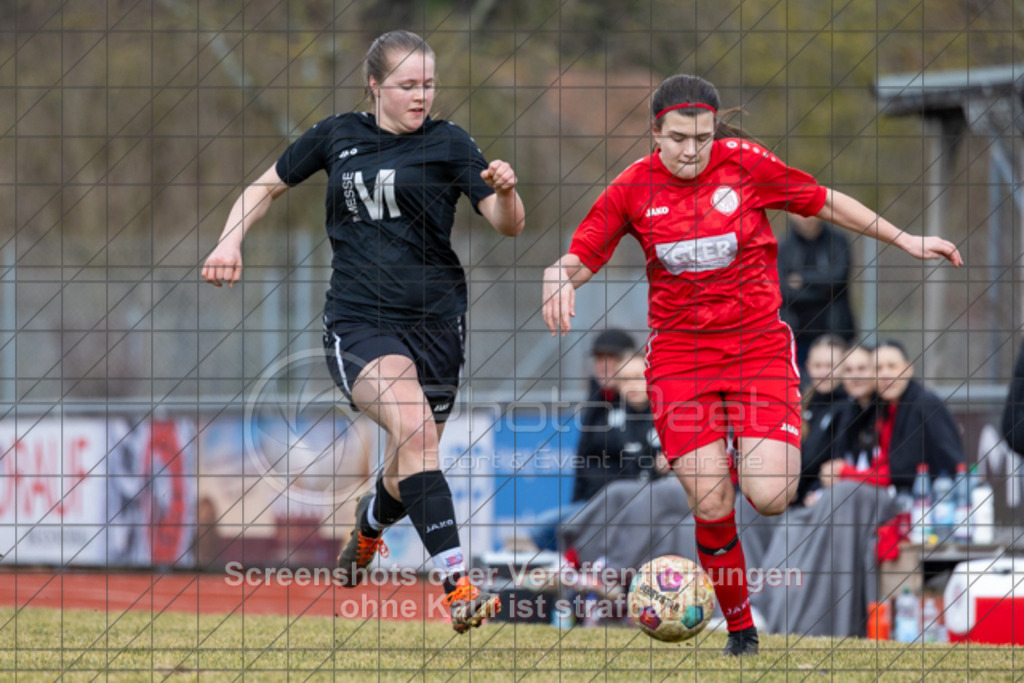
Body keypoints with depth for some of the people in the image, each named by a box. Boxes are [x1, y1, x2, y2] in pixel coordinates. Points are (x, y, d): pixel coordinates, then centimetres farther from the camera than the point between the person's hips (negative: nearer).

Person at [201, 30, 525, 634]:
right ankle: (458, 586, -34)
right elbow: (268, 186, 20)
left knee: (409, 477, 9)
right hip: (359, 320, -1)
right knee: (413, 429, -28)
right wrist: (230, 243, 4)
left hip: (435, 321, 1)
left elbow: (508, 226, -4)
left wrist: (505, 191, -27)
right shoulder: (338, 136, 7)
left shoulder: (447, 143, 2)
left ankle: (368, 529, 48)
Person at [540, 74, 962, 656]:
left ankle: (786, 455, 22)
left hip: (758, 343, -1)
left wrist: (905, 240, 10)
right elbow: (579, 258, 2)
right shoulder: (634, 189, -2)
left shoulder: (745, 163, -4)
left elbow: (825, 203, 8)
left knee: (768, 497, -16)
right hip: (680, 357, 1)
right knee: (711, 508, -10)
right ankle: (741, 629, 10)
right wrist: (559, 281, -22)